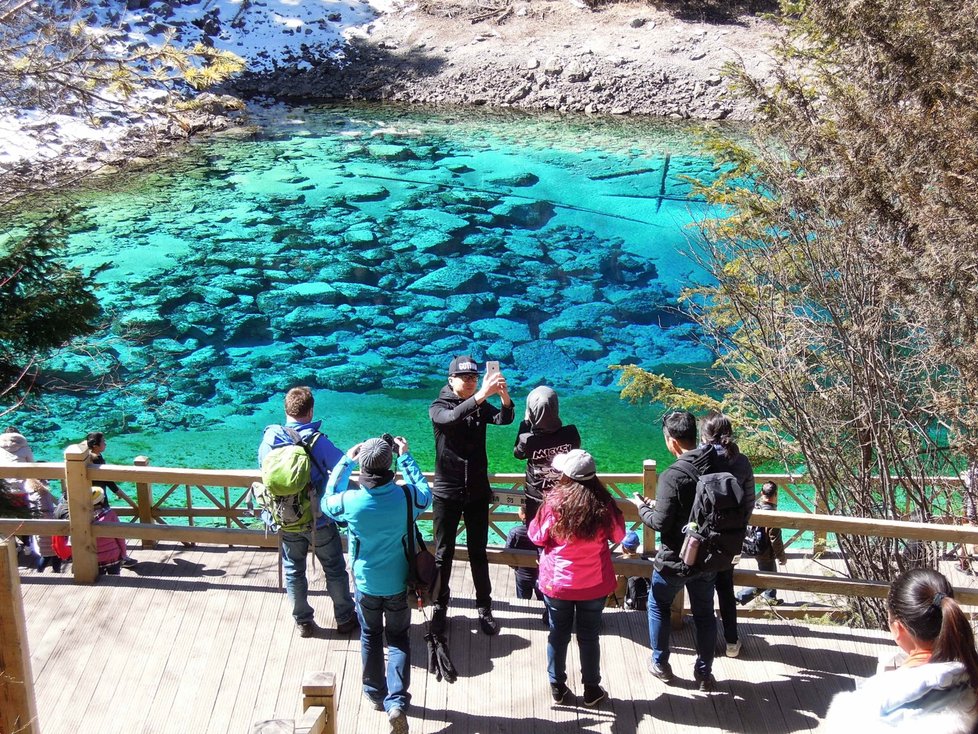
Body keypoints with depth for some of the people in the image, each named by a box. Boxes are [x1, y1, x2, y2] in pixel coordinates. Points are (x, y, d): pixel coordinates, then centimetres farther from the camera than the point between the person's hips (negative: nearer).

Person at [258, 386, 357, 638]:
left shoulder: (269, 438, -11)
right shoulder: (317, 441, -23)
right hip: (319, 521, -3)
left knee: (294, 570, 20)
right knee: (335, 570, 15)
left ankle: (303, 622, 31)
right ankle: (345, 619, 28)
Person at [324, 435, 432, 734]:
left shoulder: (350, 501, -22)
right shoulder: (407, 497, -23)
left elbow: (328, 500, 3)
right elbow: (425, 493, 3)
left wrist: (346, 460, 4)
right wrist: (406, 457, 4)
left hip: (366, 584, 0)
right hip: (399, 585, 0)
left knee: (370, 638, 22)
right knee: (399, 640, 15)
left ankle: (376, 694, 37)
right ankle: (397, 701, 3)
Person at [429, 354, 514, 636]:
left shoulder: (481, 406, 3)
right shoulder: (438, 407, -7)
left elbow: (504, 419, -17)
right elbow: (451, 418, -31)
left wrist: (504, 396, -38)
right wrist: (481, 395, -44)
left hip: (477, 492, 2)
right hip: (446, 493, -2)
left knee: (478, 553, 8)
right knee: (443, 554, 7)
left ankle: (484, 608, 17)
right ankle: (440, 607, 20)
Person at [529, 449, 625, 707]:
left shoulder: (554, 501, -17)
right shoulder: (603, 503, -13)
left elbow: (537, 537, -5)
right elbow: (618, 535, 2)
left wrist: (538, 518, 11)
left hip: (557, 583, -1)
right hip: (594, 585, 1)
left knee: (558, 635, 15)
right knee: (589, 636, 14)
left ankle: (557, 687, 27)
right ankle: (592, 690, 24)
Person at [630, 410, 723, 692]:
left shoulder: (672, 476, -26)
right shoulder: (718, 466, -6)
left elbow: (660, 523, -23)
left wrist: (642, 507, -2)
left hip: (675, 560, -5)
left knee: (658, 606, 20)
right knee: (705, 613, 19)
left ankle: (660, 664, 30)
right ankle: (704, 672, 29)